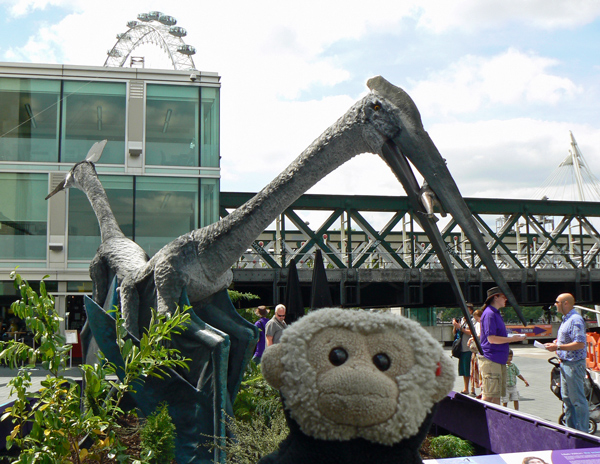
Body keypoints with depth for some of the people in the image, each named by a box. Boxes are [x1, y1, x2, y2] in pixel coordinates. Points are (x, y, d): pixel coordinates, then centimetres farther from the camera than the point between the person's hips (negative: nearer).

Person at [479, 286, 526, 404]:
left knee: (497, 395, 11)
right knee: (489, 396, -9)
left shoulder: (496, 313, 18)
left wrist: (512, 338, 14)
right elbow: (491, 339, -20)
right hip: (490, 360, -10)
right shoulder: (489, 314, -13)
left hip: (499, 360, 10)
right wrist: (512, 339, -13)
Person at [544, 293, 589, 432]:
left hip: (574, 364, -10)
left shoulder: (576, 320, -17)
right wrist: (557, 343, 9)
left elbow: (579, 344, -24)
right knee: (566, 398, 16)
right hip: (565, 363, 10)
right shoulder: (566, 319, 15)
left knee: (578, 399, -3)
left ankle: (582, 431, 5)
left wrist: (557, 347, -22)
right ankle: (570, 428, 25)